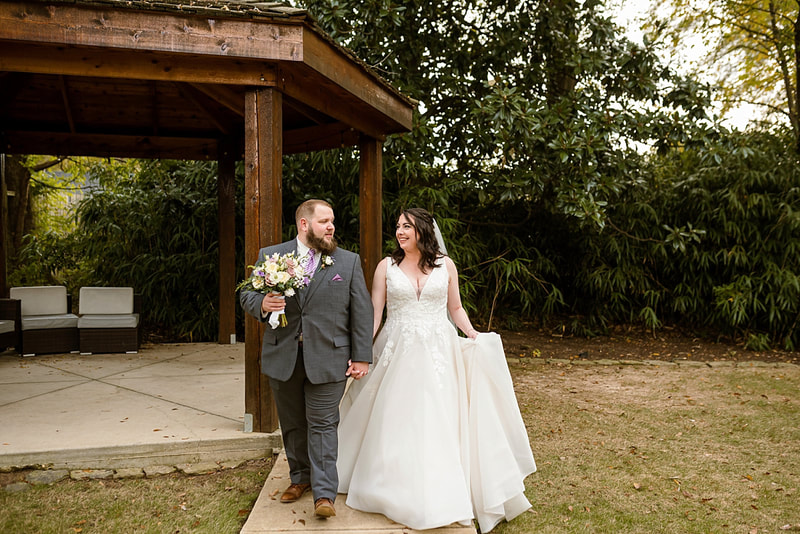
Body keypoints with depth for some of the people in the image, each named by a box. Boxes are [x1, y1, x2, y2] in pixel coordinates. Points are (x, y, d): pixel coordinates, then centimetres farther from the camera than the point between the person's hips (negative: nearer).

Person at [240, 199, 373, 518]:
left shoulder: (349, 262, 3)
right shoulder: (269, 256, 5)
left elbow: (362, 312, 1)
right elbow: (246, 295, 8)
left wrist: (362, 357, -4)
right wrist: (262, 304, -16)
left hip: (327, 360, -2)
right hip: (282, 358, 2)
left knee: (322, 425, 1)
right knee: (292, 424, 15)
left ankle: (324, 494, 9)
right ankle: (300, 478, 34)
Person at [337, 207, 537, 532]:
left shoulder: (445, 265, 3)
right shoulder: (387, 266, 2)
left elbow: (455, 308, 10)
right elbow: (374, 313, 1)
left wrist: (474, 337, -5)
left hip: (438, 354, 0)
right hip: (398, 355, 0)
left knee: (438, 424, 3)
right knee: (397, 424, 6)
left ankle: (442, 498, 20)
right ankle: (400, 496, 26)